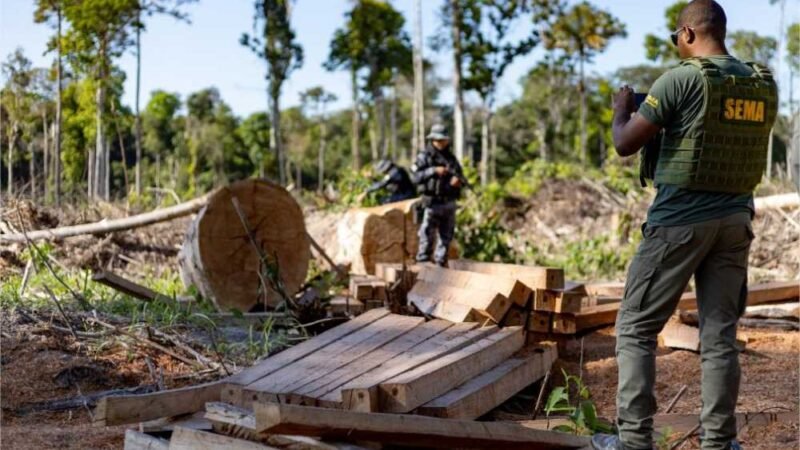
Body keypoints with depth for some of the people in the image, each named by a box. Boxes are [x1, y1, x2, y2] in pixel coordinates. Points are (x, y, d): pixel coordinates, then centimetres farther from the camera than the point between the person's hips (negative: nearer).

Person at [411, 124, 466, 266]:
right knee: (427, 235, -7)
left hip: (449, 203, 5)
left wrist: (458, 180, -10)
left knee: (446, 236, 10)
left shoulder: (451, 158, 12)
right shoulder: (424, 157, -3)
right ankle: (423, 263, -1)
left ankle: (440, 264, 19)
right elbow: (415, 177, -13)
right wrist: (434, 171, -22)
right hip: (433, 203, -5)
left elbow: (461, 176, 15)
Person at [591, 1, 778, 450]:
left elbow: (625, 144, -9)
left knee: (636, 328, 4)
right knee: (720, 335, 10)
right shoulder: (765, 85, 7)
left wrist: (622, 108, 11)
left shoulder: (683, 79, -12)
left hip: (680, 219, -6)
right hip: (735, 219, 6)